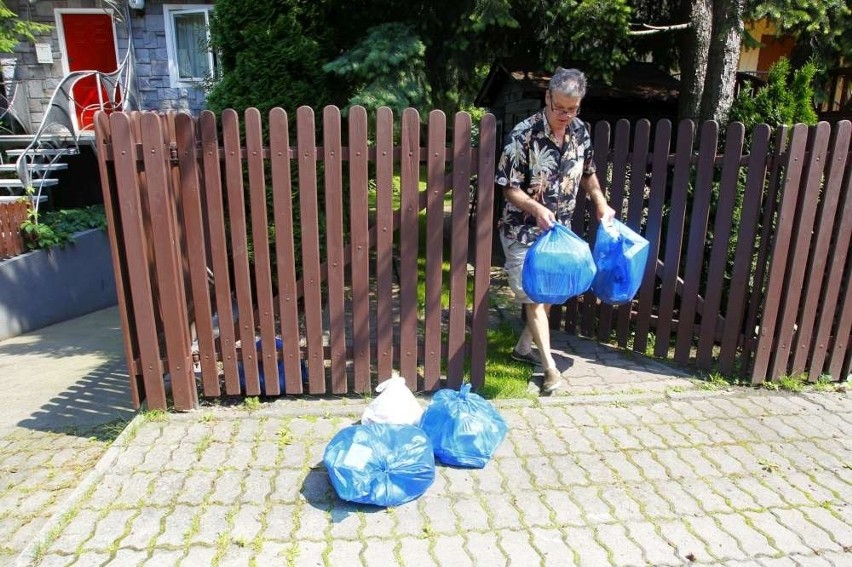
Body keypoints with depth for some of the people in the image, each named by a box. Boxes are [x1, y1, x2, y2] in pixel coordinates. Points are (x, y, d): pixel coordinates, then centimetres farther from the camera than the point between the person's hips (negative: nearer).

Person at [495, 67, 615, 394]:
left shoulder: (580, 131, -2)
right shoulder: (523, 135, -20)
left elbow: (587, 172, 16)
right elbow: (509, 188, -18)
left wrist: (601, 204, 9)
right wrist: (537, 209, -32)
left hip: (559, 230, 6)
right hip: (523, 232, -6)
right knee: (533, 296, -2)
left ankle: (524, 348, 34)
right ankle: (550, 366, 9)